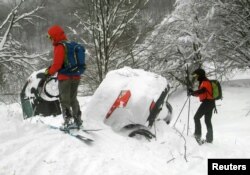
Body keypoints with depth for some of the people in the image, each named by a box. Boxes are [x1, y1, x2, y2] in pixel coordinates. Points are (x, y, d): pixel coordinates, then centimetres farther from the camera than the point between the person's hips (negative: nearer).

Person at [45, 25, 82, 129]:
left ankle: (67, 120, -4)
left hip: (65, 77, -8)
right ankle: (78, 119, 19)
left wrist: (49, 72, -4)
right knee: (73, 99, 18)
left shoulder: (59, 47, -14)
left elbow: (57, 64, -20)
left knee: (64, 100, 1)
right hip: (76, 77, 8)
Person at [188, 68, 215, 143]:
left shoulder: (205, 82, -12)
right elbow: (200, 93, 21)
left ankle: (198, 135, -15)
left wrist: (192, 93, -37)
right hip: (210, 103, 11)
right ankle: (209, 138, 17)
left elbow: (202, 91, -32)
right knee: (208, 121, 13)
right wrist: (192, 92, 7)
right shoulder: (203, 82, 20)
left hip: (207, 102, -11)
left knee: (196, 117, -11)